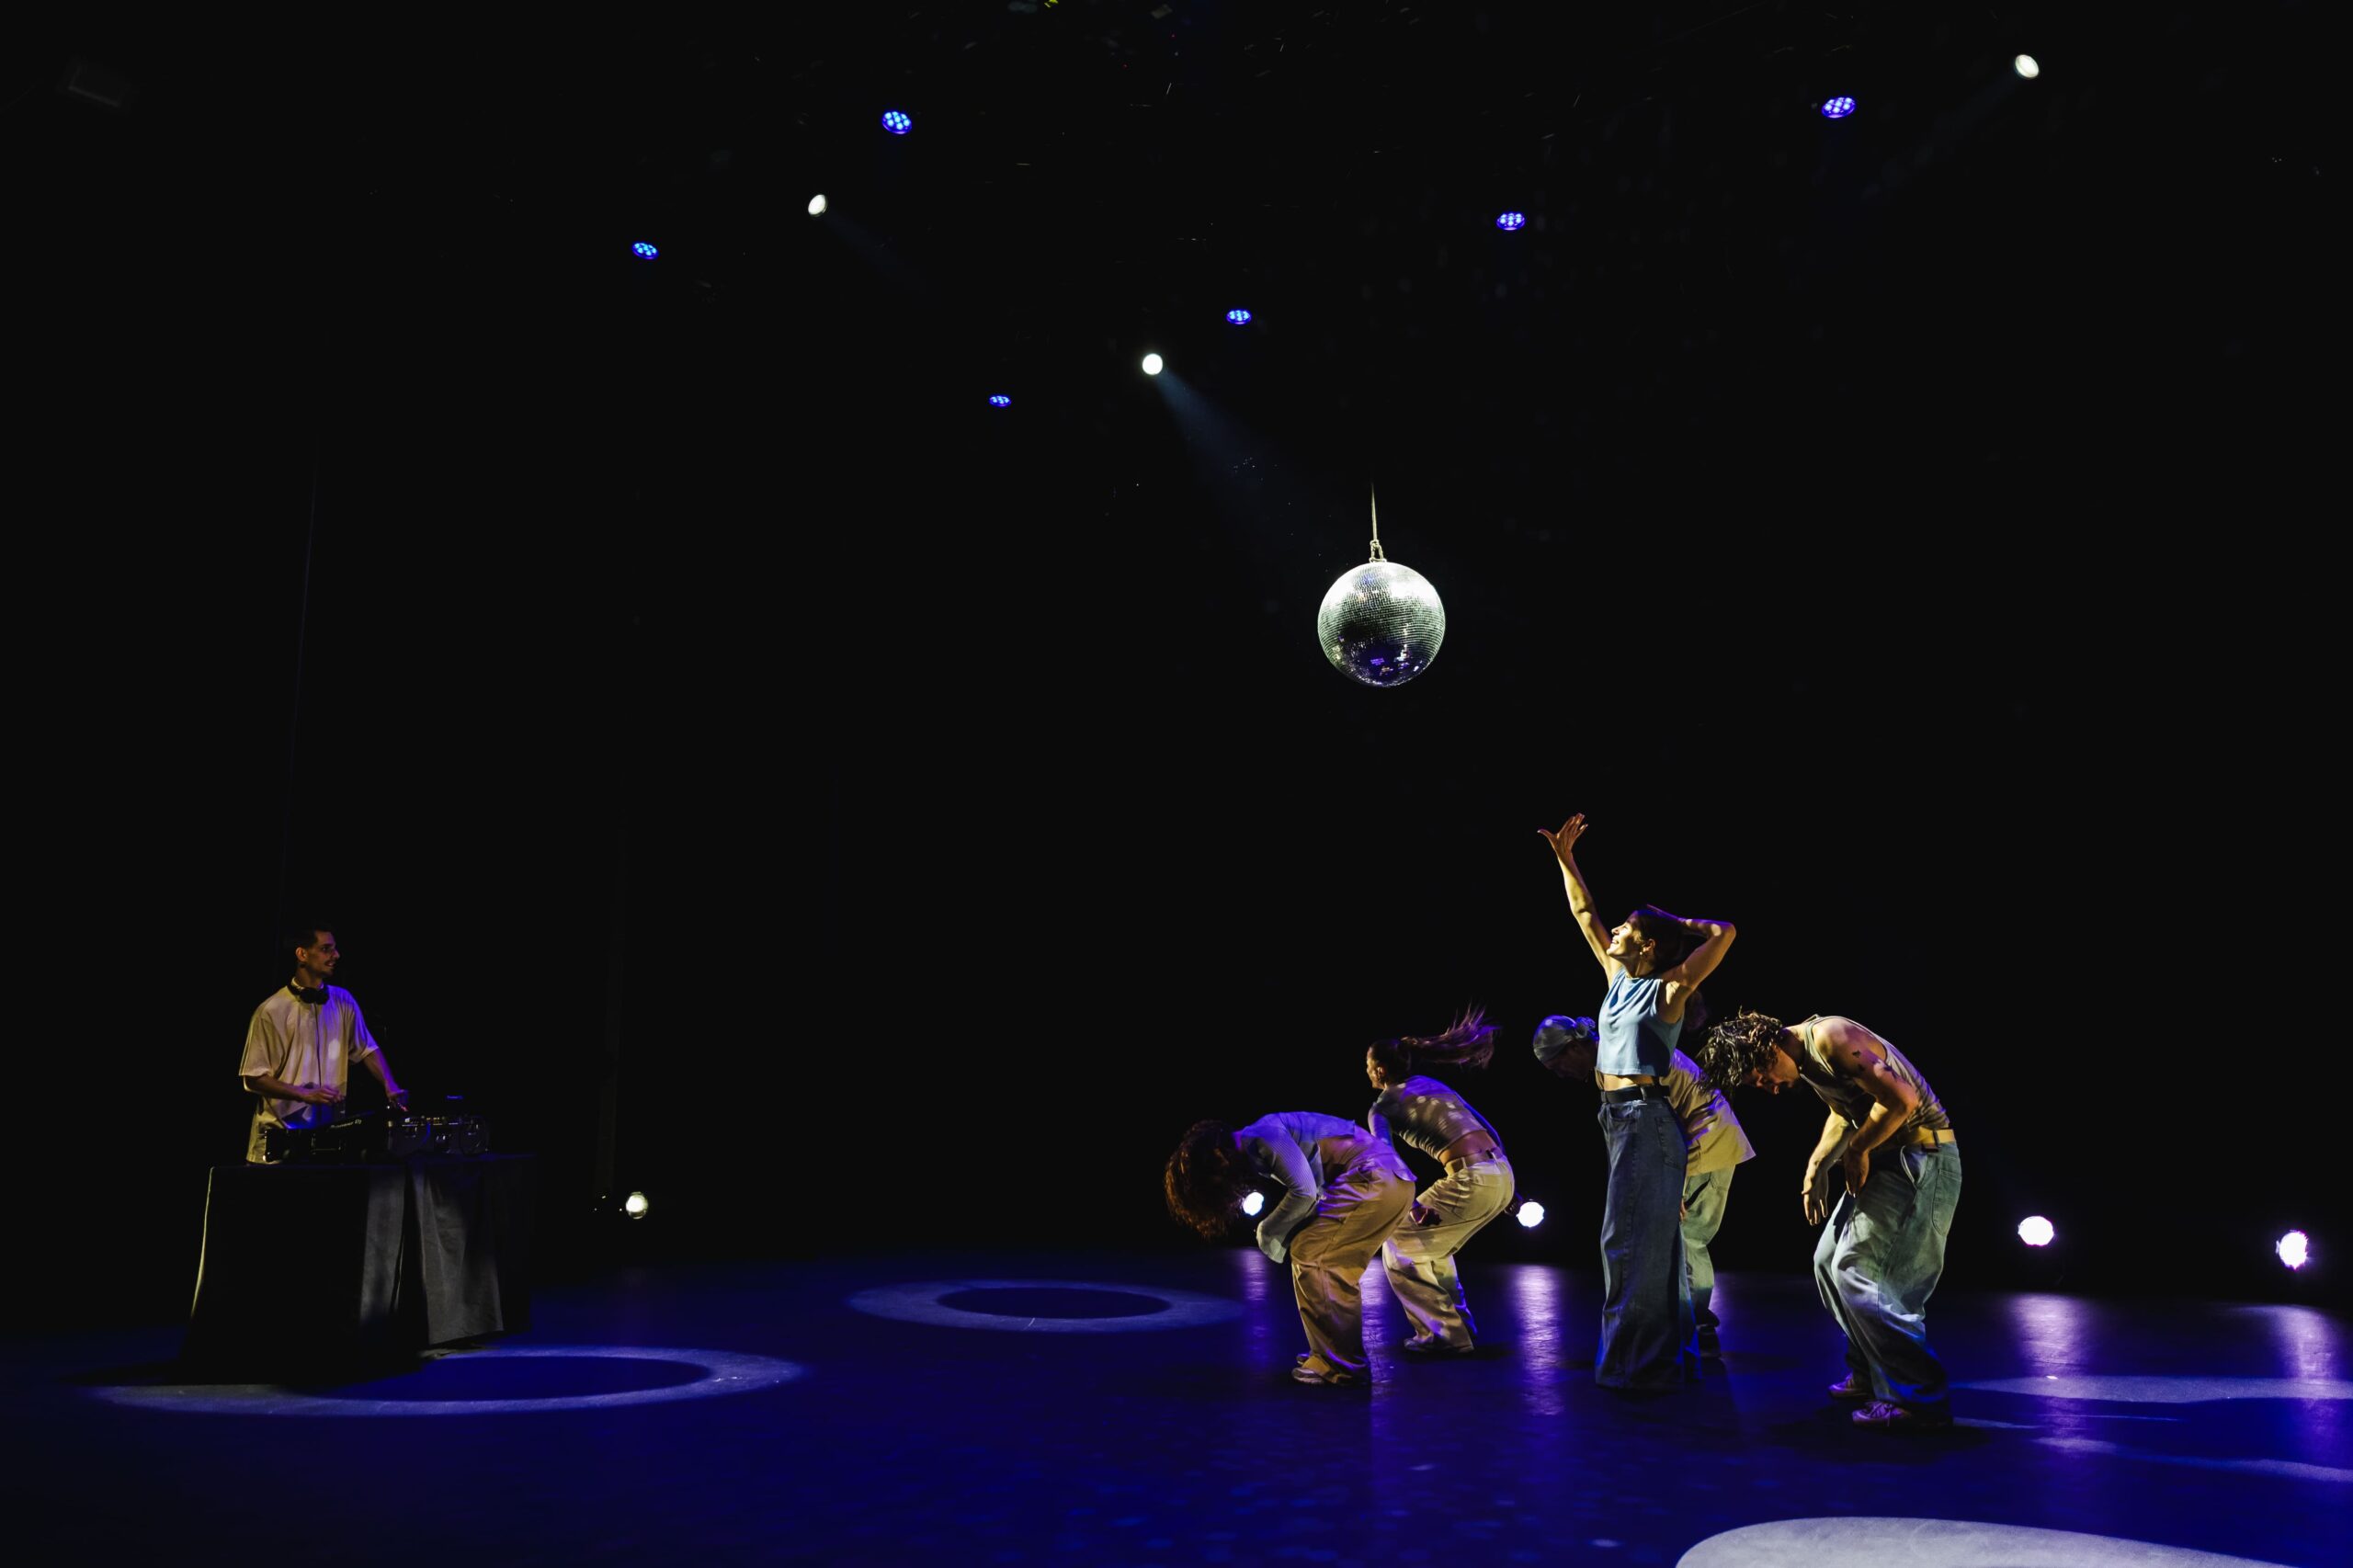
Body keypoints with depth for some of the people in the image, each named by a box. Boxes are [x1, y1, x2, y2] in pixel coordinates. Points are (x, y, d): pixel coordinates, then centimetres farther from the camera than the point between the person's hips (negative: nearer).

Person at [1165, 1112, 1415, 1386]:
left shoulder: (1260, 1136, -10)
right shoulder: (1255, 1151, 20)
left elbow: (1304, 1191, -15)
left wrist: (1269, 1231, 0)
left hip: (1375, 1179, -10)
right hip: (1393, 1179, 10)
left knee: (1309, 1255, -5)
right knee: (1335, 1266, 16)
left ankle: (1338, 1366, -2)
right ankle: (1344, 1357, 22)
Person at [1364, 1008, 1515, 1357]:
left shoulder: (1381, 1108, 4)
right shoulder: (1432, 1084, 23)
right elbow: (1487, 1128, 23)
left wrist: (1411, 1204, -20)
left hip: (1471, 1181, -8)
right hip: (1502, 1174, 8)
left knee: (1399, 1245, 9)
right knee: (1429, 1246, 26)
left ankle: (1442, 1335, 8)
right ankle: (1458, 1327, 29)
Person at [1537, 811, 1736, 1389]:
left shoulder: (1668, 989, -8)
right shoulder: (1620, 977, 11)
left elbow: (1725, 932, -16)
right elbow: (1585, 915, 18)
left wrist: (1675, 922, -4)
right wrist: (1565, 859, 15)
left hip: (1645, 1119, -8)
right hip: (1619, 1119, 8)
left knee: (1631, 1238, -6)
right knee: (1649, 1238, 13)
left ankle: (1640, 1362, 1)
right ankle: (1668, 1356, 22)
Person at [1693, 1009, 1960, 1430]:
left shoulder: (1830, 1038, -21)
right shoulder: (1804, 1059, 10)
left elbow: (1903, 1098, -26)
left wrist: (1857, 1149, -14)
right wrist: (1816, 1167, 11)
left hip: (1922, 1156, -10)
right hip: (1886, 1158, 10)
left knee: (1856, 1270, -13)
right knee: (1829, 1262, 14)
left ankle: (1919, 1398, -5)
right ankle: (1871, 1375, 24)